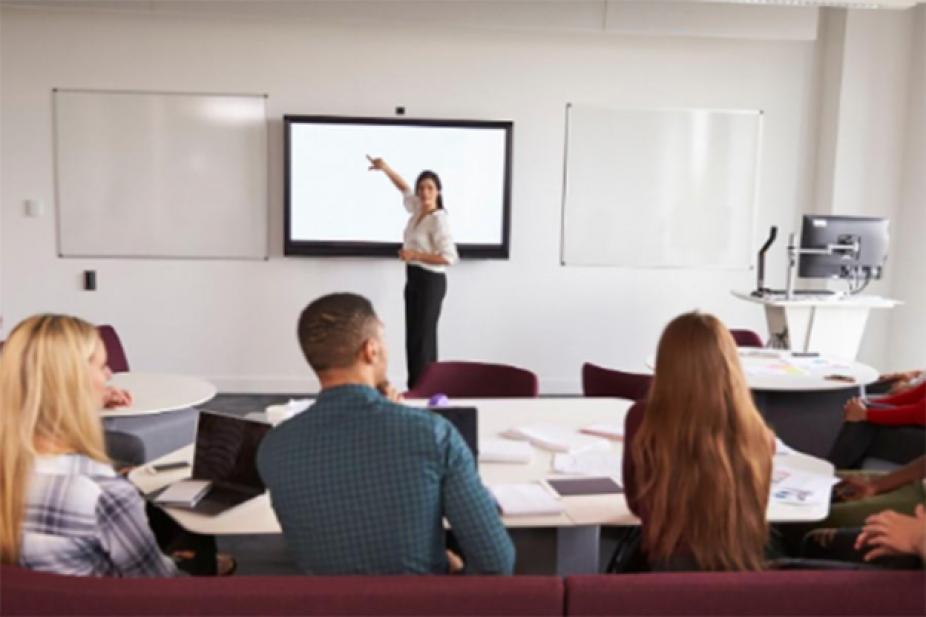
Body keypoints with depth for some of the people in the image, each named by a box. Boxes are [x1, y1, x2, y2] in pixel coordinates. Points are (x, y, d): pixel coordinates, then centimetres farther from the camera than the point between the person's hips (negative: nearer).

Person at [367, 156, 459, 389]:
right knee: (412, 336, 8)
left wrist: (414, 255, -23)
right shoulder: (417, 210, 7)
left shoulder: (438, 219, -16)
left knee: (423, 337, -6)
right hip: (413, 279, 8)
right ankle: (415, 389, 13)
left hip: (430, 282, -8)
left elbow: (449, 258, -22)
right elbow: (404, 189, 28)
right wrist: (385, 169, 20)